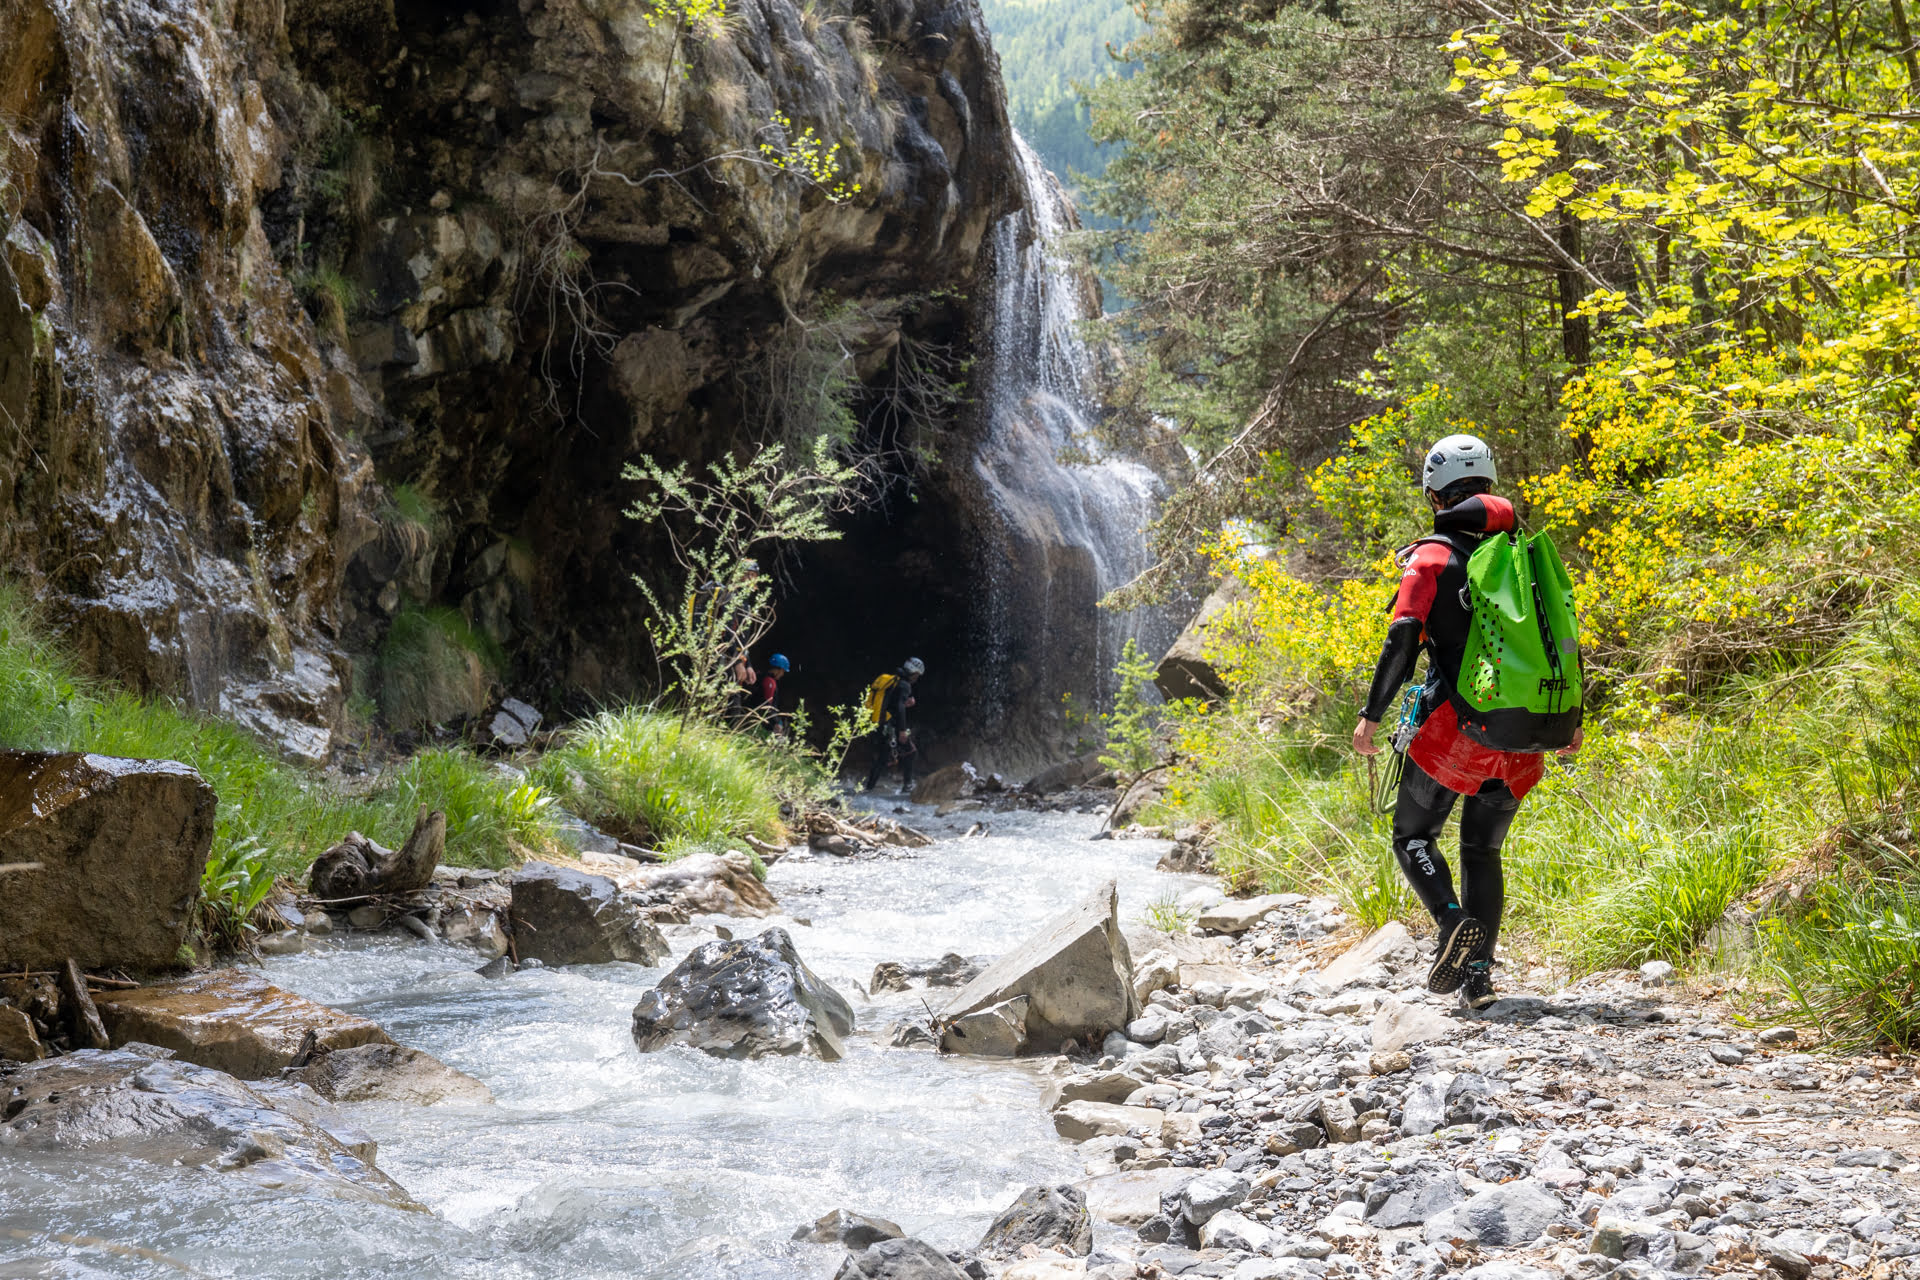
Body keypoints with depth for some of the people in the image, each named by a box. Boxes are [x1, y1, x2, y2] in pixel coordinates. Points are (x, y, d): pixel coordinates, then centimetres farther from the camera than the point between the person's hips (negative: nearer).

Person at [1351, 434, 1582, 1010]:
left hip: (1456, 724, -5)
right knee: (1483, 849, 15)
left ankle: (1453, 922, -17)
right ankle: (1480, 972, 7)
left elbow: (1403, 636, -14)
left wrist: (1372, 715, -13)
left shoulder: (1433, 556, -3)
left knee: (1414, 836, 8)